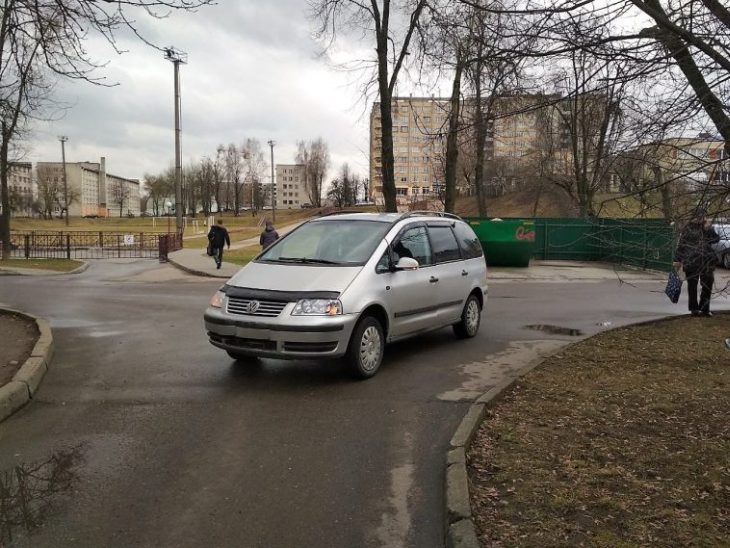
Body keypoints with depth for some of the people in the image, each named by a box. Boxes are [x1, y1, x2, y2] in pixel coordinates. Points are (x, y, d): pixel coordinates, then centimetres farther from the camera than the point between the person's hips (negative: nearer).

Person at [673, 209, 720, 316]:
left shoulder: (708, 228, 8)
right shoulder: (688, 228, 0)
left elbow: (716, 239, -5)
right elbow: (681, 244, -1)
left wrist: (709, 230, -20)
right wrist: (677, 260, -3)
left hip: (707, 262, 3)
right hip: (691, 262, -2)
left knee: (707, 285, 1)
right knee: (692, 285, 3)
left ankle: (704, 309, 12)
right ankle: (694, 308, 12)